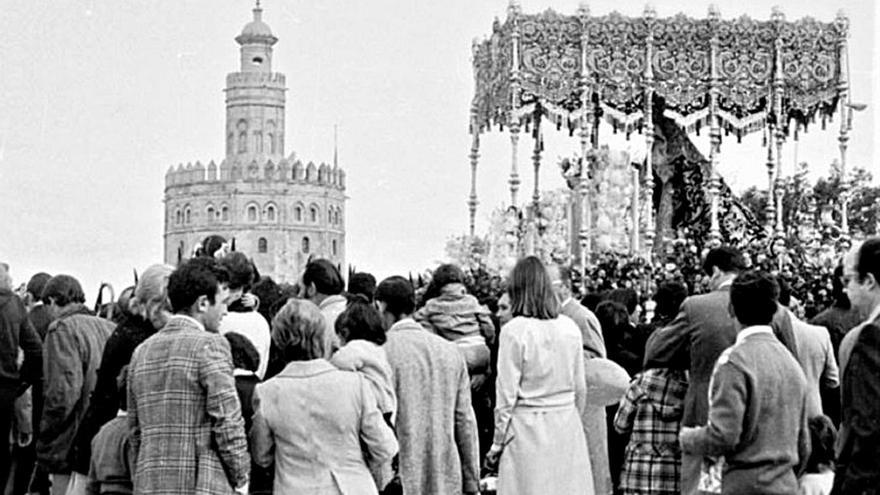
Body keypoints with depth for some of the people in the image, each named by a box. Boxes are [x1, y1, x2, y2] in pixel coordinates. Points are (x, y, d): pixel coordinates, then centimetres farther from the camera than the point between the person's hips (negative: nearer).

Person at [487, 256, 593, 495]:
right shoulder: (570, 328, 3)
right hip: (567, 427, 4)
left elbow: (507, 395, -8)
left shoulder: (514, 331, -10)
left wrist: (498, 441, 2)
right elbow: (580, 389, 10)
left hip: (528, 429, -4)